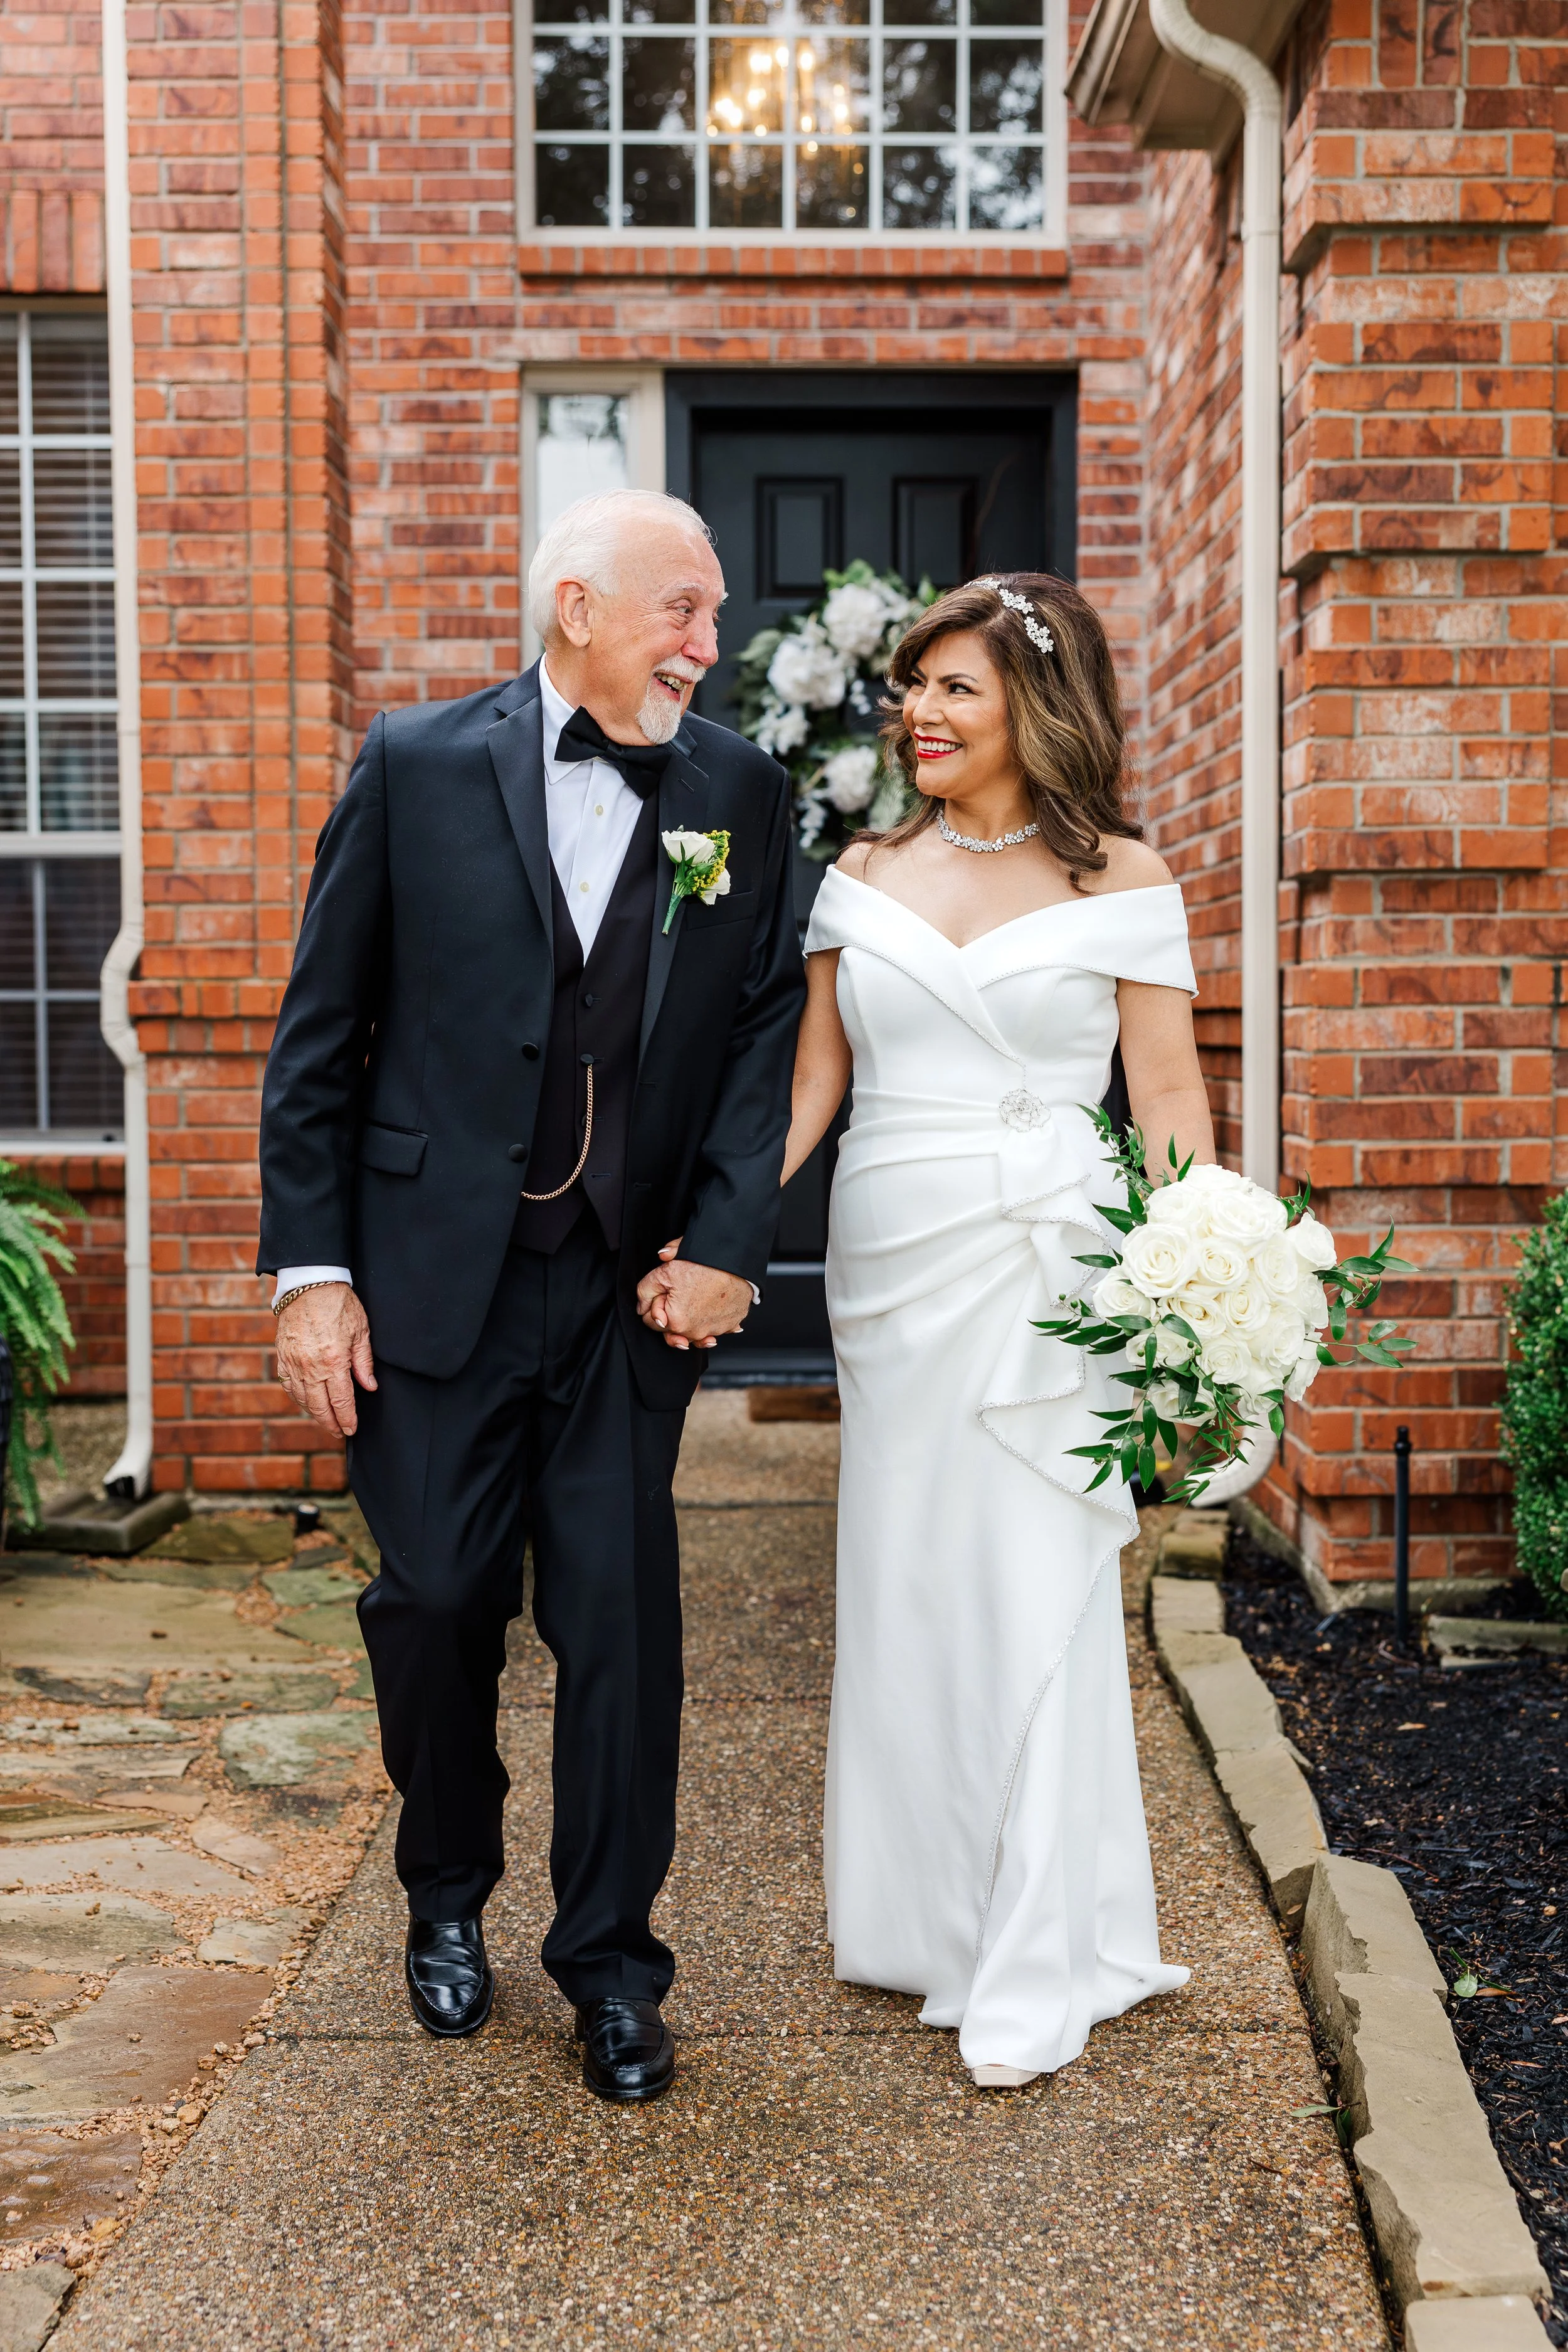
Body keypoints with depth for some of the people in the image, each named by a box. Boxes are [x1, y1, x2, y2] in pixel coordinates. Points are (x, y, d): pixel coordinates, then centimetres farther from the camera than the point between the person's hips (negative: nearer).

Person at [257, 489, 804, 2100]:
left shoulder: (739, 794, 4)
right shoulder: (417, 765, -1)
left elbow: (765, 1031, 3)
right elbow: (318, 1038, 0)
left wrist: (726, 1241, -9)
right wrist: (310, 1269, -5)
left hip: (632, 1286, 1)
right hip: (434, 1273, -1)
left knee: (621, 1621, 4)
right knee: (437, 1598, 8)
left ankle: (610, 1962, 21)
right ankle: (447, 1897, 35)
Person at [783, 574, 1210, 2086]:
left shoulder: (1119, 879, 0)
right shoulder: (864, 875, 10)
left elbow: (1167, 1094, -3)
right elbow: (811, 1077, 9)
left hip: (1048, 1268, -4)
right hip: (890, 1267, 4)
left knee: (1034, 1593, -2)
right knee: (901, 1583, 10)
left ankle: (1032, 1974, 9)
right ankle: (921, 1915, 28)